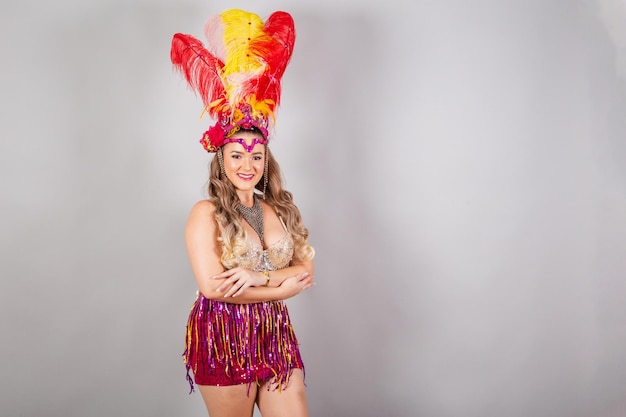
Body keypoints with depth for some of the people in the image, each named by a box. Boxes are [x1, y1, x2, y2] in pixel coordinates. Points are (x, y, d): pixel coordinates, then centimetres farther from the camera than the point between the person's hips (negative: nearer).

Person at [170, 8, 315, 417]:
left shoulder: (281, 210, 7)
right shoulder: (206, 214, -7)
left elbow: (306, 268, 0)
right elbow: (213, 287, -16)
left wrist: (258, 277, -17)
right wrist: (281, 286, -10)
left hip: (275, 334, 4)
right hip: (225, 337, -4)